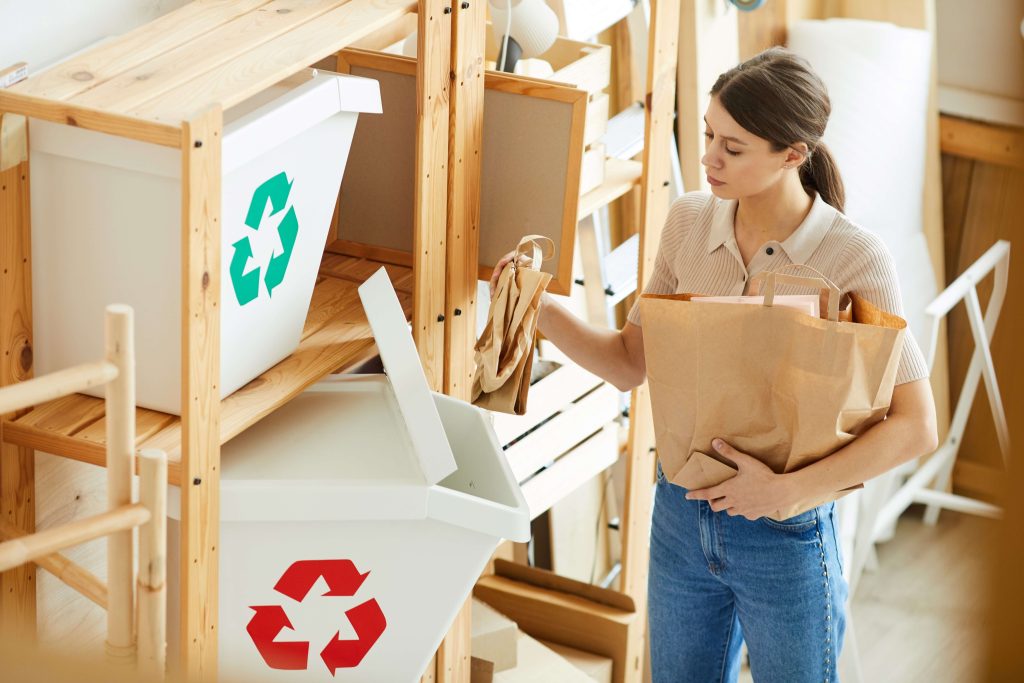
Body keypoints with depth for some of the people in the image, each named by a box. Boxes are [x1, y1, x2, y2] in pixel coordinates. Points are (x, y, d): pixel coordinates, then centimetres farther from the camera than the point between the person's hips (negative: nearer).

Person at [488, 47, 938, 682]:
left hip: (786, 536, -5)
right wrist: (541, 307, -11)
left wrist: (787, 490, -25)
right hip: (681, 518, 5)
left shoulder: (854, 258, -18)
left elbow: (916, 426, -18)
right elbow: (629, 363, 5)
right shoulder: (691, 221, -3)